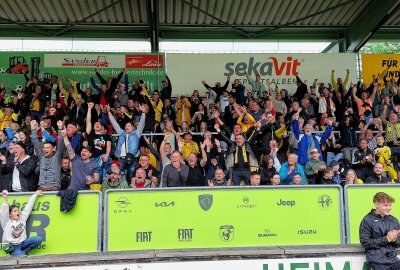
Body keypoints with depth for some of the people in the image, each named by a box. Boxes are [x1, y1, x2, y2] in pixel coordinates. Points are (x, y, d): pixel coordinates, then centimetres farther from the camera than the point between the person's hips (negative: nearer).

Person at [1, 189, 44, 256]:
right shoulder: (6, 222, -4)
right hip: (12, 247, -6)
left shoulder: (22, 218, 8)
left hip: (22, 243, 6)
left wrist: (35, 194, 13)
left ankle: (24, 251, -1)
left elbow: (28, 207, 10)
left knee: (39, 239, -17)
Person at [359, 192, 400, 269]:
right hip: (377, 261, -5)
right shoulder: (367, 220, -4)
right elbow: (365, 243, -9)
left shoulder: (394, 220, 12)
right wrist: (386, 239, -13)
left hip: (393, 259, 5)